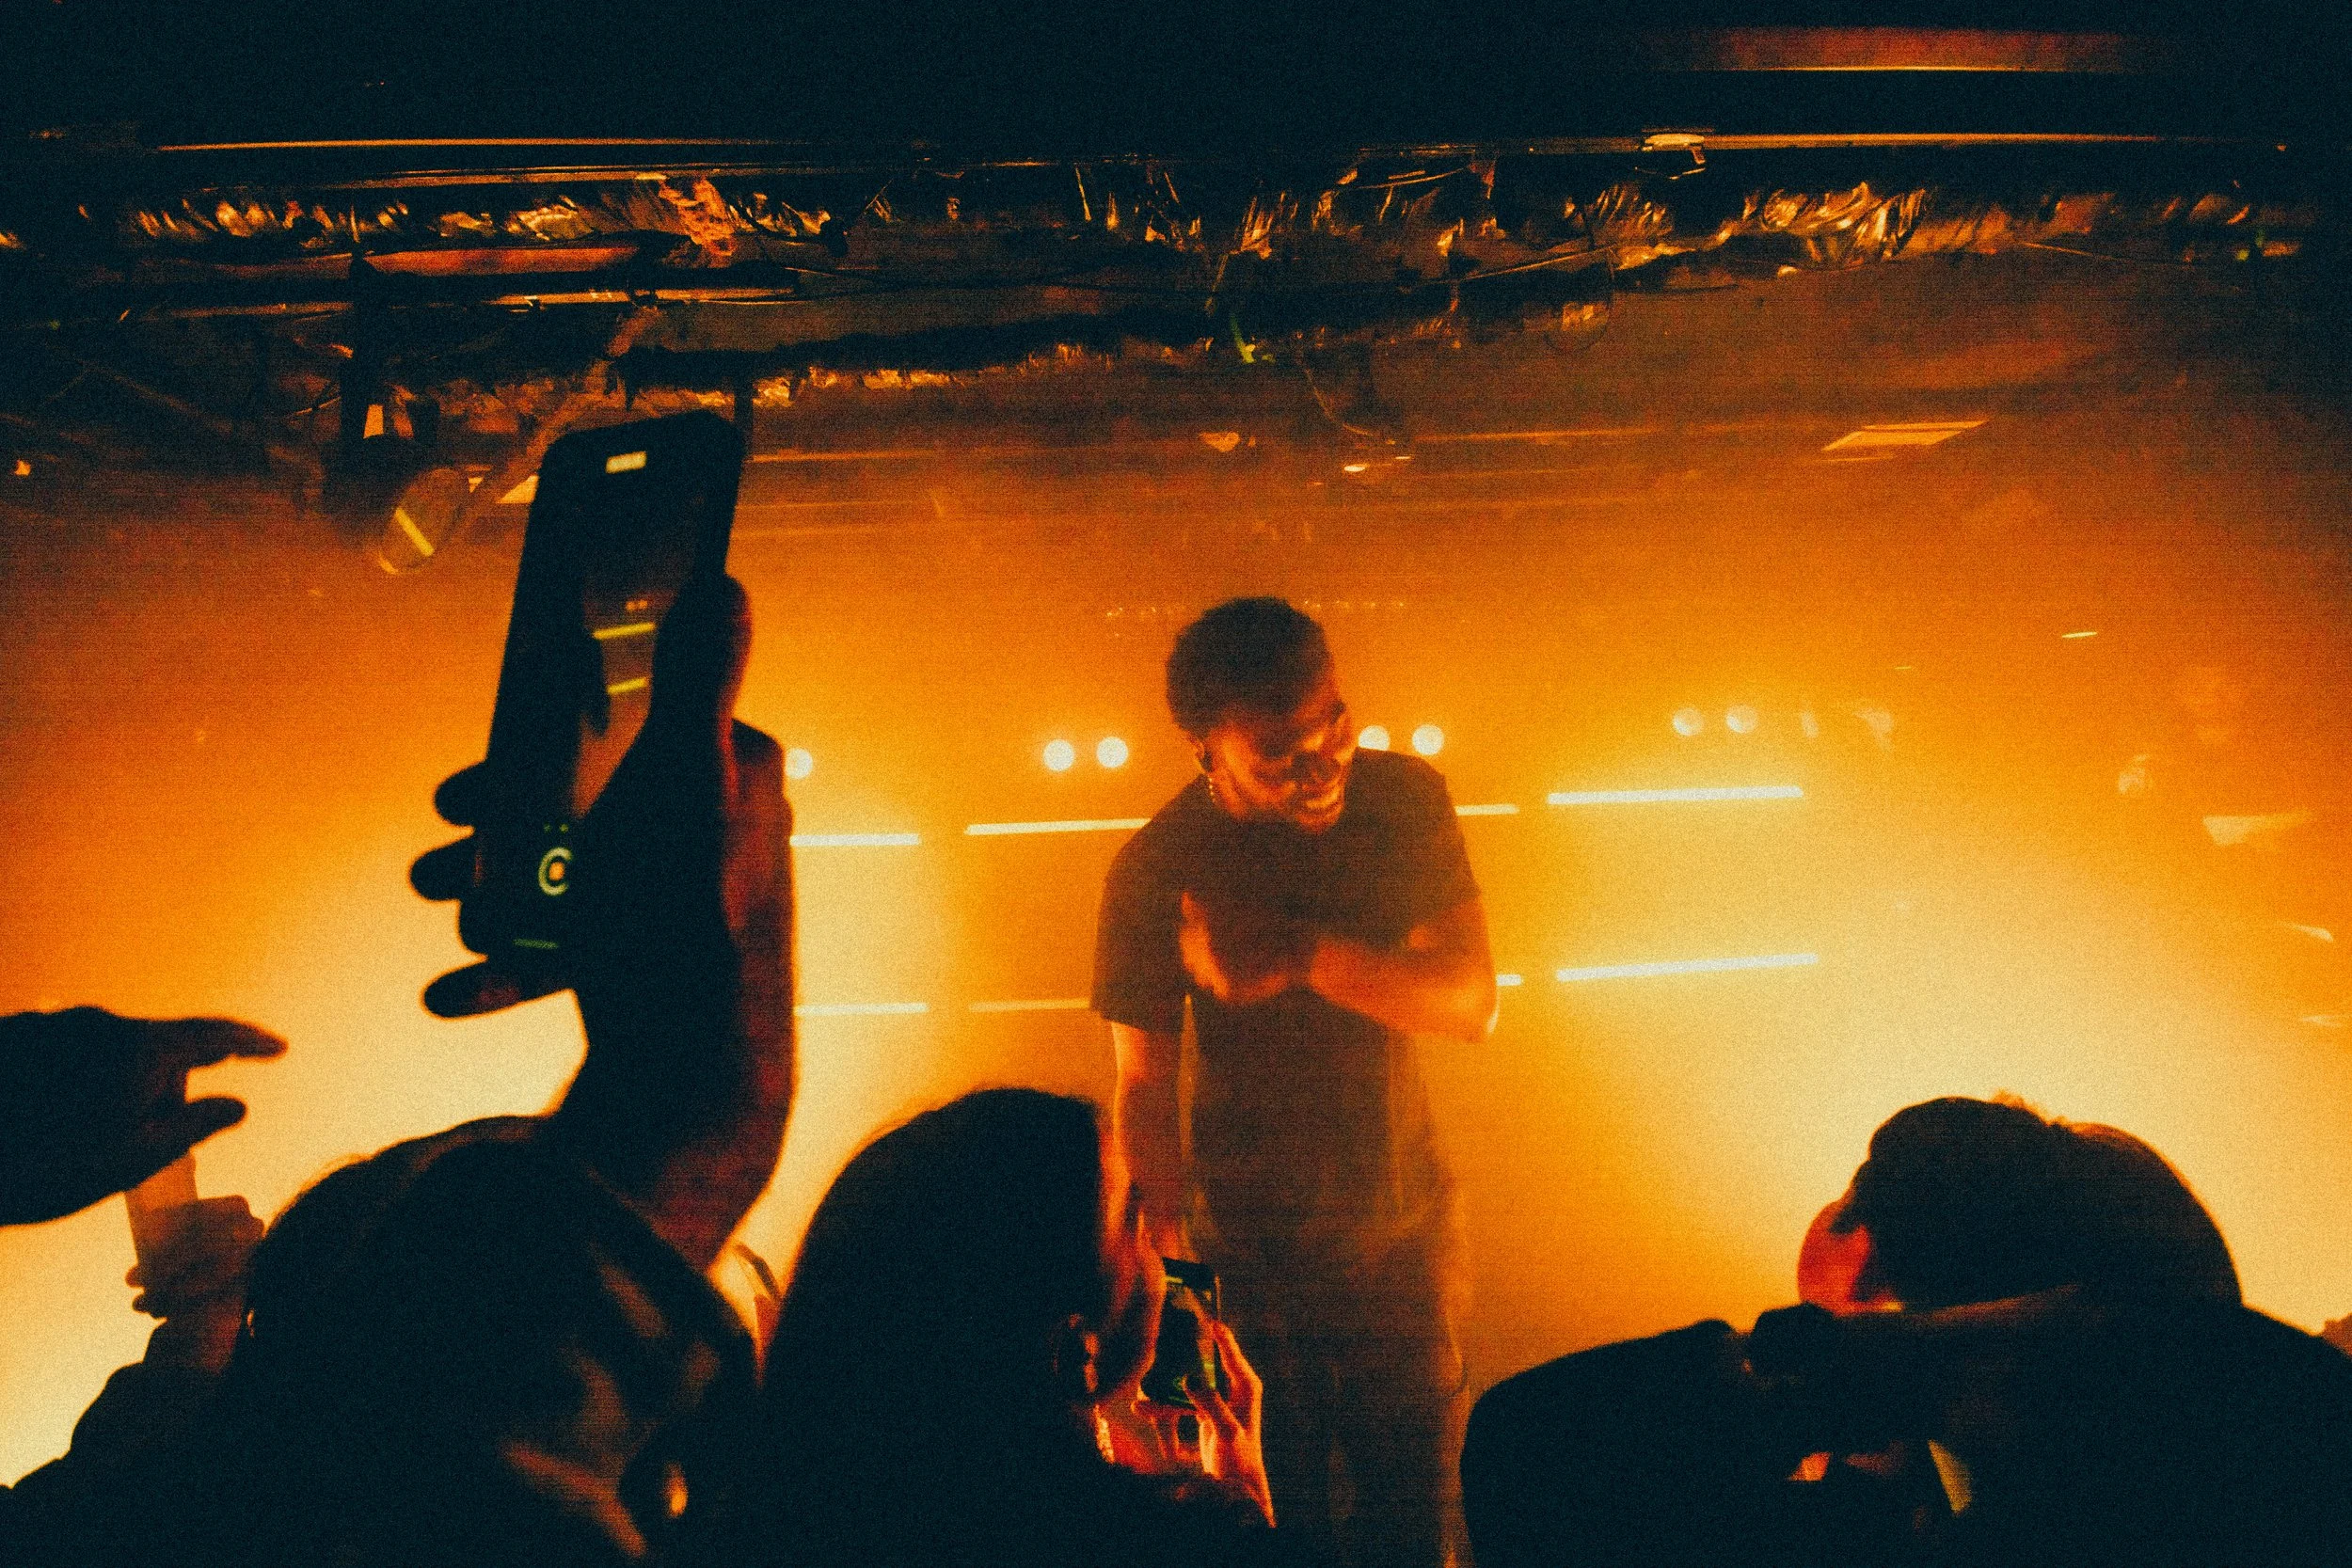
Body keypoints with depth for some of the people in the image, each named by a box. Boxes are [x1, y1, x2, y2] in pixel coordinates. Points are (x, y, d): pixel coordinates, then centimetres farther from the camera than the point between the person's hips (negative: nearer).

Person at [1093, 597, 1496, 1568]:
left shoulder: (1404, 798, -7)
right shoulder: (1156, 869, -16)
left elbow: (1472, 1003, -13)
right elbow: (1144, 1090, -12)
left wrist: (1309, 955, -28)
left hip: (1409, 1230, 3)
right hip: (1255, 1256, -3)